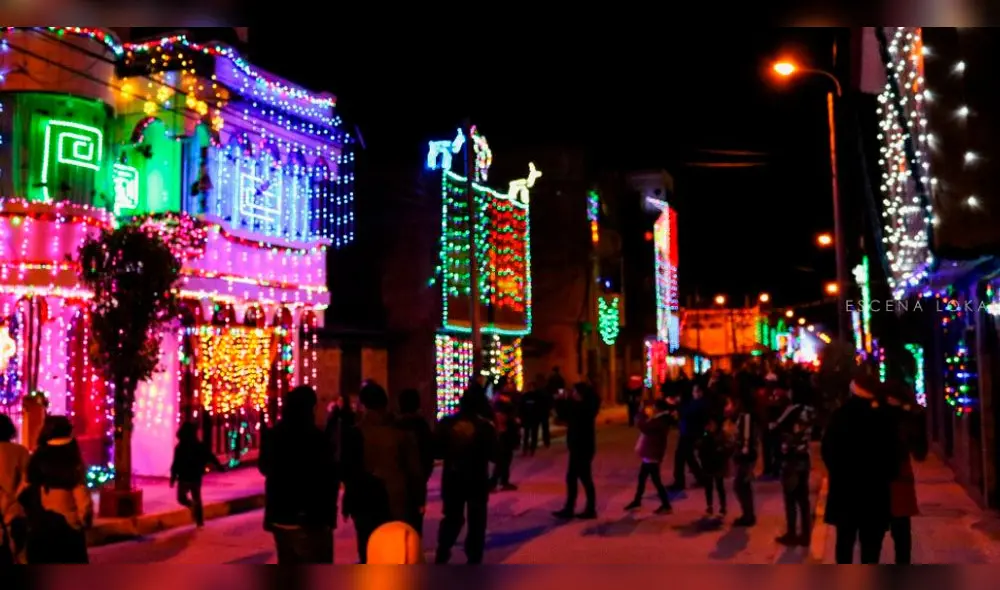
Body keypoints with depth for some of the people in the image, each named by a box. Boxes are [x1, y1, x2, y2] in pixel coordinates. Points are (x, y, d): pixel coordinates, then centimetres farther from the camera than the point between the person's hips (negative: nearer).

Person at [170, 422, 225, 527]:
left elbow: (176, 464, -13)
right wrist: (220, 467, 13)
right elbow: (211, 457, 3)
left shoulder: (180, 447, -14)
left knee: (182, 498, 15)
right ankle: (200, 521, 14)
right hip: (197, 477, 4)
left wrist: (173, 478, -5)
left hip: (184, 478, -4)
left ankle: (192, 505, -17)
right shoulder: (201, 446, -2)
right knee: (197, 499, 16)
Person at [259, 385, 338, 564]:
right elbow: (330, 478, -11)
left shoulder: (272, 437, 4)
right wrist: (329, 513, 2)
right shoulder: (317, 438, -15)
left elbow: (264, 468, 20)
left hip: (280, 517, 7)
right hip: (311, 519, -6)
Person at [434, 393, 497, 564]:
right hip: (477, 480, -2)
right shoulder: (485, 426, -8)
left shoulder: (446, 423, -5)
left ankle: (441, 555, 18)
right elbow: (493, 454, -5)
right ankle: (474, 560, 10)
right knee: (476, 521, 9)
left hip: (452, 479, 2)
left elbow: (436, 450, -1)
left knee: (451, 518, 19)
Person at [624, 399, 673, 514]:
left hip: (652, 455, -10)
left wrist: (641, 413, -20)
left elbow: (643, 426, -32)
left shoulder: (660, 422, -23)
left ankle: (666, 505, 6)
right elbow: (646, 425, 18)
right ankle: (637, 501, 33)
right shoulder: (660, 420, 8)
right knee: (641, 478, 20)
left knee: (655, 480, -2)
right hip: (649, 454, 10)